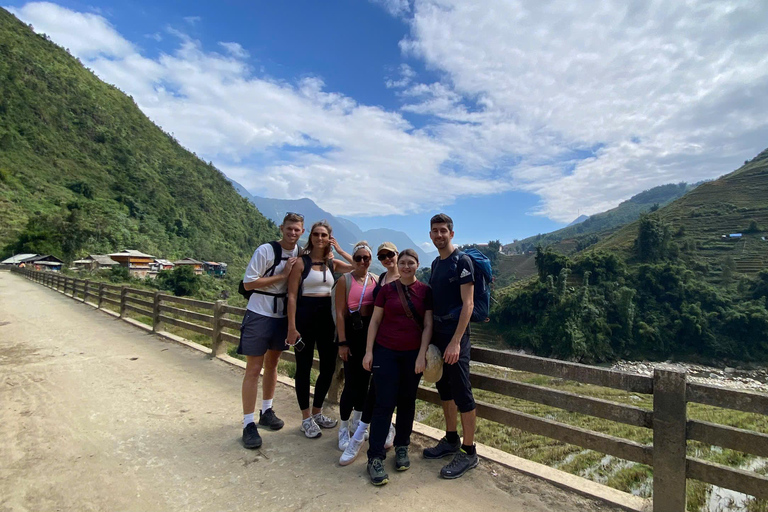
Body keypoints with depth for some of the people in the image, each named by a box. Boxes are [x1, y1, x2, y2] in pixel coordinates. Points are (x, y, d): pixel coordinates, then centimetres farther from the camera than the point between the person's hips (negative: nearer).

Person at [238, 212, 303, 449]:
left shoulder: (300, 254, 2)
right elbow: (248, 283, -17)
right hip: (259, 315, -6)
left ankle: (266, 411, 34)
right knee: (254, 369, -1)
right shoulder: (266, 250, -15)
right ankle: (248, 424, 10)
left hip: (281, 316, 6)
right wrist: (282, 275, -19)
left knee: (272, 364, 18)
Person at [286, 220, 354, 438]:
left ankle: (317, 412, 29)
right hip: (305, 314, -5)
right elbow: (292, 295, -9)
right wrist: (292, 326, -15)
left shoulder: (332, 263, 10)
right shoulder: (301, 262, -5)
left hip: (327, 316, 5)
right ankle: (306, 419, 19)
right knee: (304, 367, 4)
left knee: (329, 367, 9)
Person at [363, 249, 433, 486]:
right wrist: (369, 351, -1)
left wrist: (422, 355, -7)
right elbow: (375, 321, 4)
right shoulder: (387, 289, 2)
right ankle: (375, 457, 7)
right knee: (384, 403, -2)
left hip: (413, 354, 1)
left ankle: (402, 448, 29)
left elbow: (428, 325, 0)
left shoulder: (425, 291, 2)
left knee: (407, 402, 11)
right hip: (386, 352, -1)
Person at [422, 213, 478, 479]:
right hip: (437, 334, 8)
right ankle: (451, 441, 31)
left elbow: (467, 304, -15)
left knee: (462, 393, -1)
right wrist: (430, 336, 12)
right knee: (444, 389, 16)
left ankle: (469, 452, 12)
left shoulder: (462, 261, -10)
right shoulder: (436, 263, 14)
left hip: (455, 336, -8)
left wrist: (456, 341, -22)